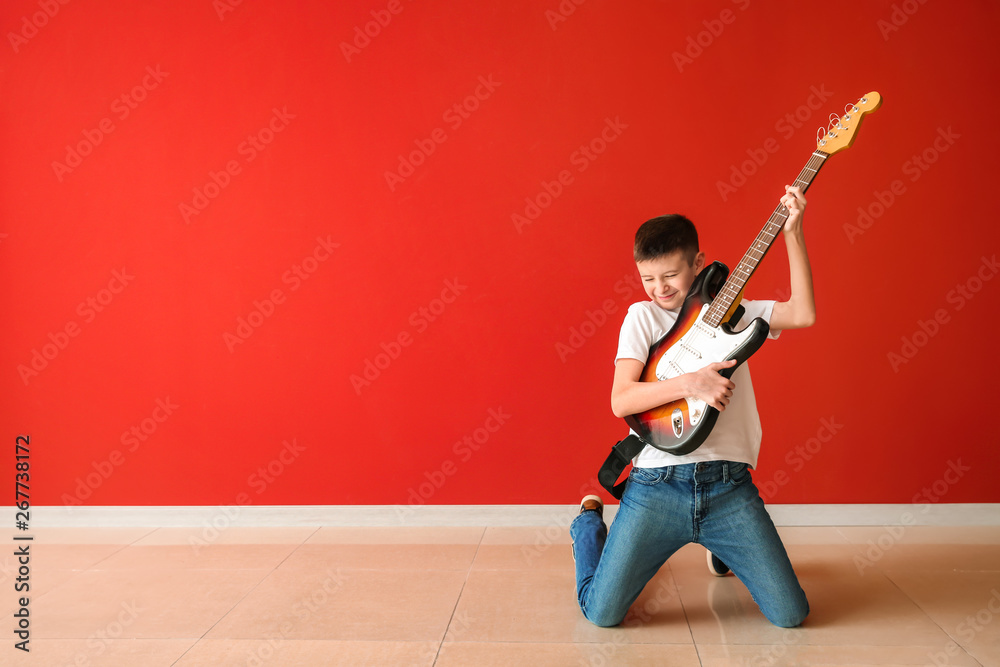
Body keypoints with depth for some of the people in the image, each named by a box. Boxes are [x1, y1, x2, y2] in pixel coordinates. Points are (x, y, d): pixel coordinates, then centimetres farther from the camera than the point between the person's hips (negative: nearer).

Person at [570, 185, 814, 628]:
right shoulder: (643, 316, 4)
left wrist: (792, 232, -6)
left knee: (790, 615, -1)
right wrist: (689, 383, -19)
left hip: (728, 486, 2)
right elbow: (621, 401, -7)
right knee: (602, 612, -7)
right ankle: (589, 521, 25)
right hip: (657, 485, -2)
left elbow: (803, 314, -5)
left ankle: (722, 549, 30)